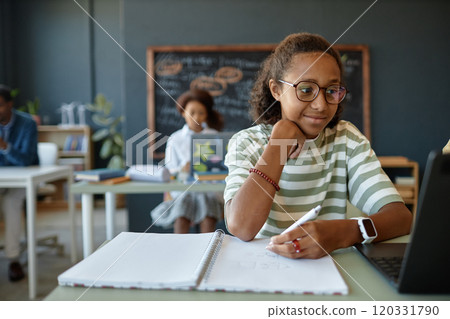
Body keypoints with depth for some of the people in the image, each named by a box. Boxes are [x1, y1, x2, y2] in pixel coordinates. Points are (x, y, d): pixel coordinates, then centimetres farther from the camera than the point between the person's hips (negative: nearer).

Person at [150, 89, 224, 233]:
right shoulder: (175, 139, 12)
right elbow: (170, 170, 7)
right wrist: (182, 169, -14)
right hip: (183, 187, 0)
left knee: (208, 220, -30)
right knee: (181, 219, -29)